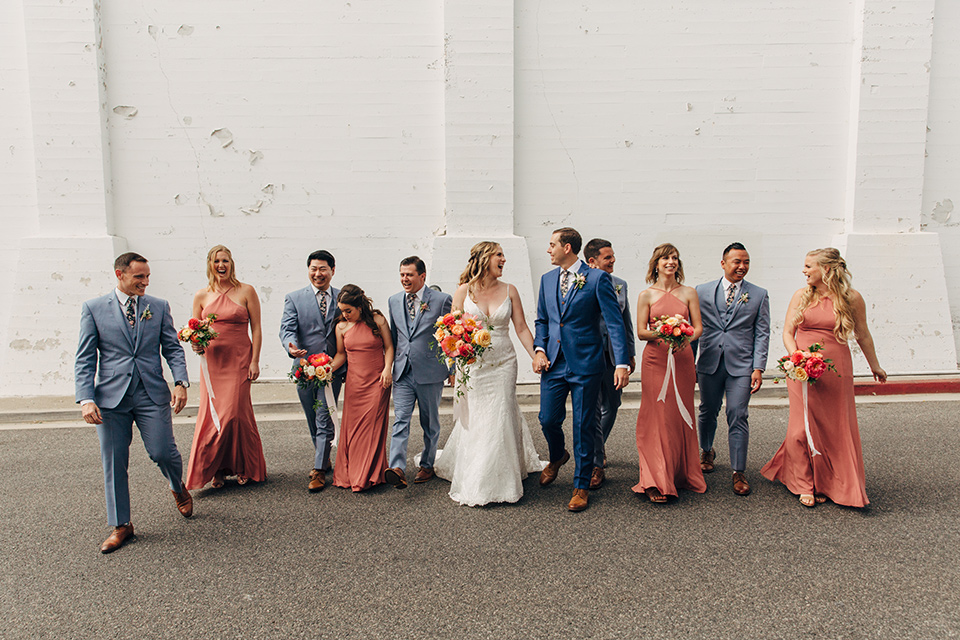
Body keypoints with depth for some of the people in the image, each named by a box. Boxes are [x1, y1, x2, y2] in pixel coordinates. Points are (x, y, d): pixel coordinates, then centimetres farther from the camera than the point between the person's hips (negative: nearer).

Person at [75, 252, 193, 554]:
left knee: (163, 452, -6)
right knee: (114, 462, 5)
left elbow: (173, 348, 8)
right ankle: (121, 525, 20)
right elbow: (85, 359, 2)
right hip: (111, 396, 0)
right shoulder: (93, 308, 4)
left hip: (152, 394, 0)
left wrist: (180, 382, -8)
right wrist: (86, 398, -8)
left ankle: (178, 488, 29)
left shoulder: (159, 307, 8)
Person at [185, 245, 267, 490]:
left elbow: (256, 329, 0)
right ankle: (216, 470, 17)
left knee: (236, 413, -5)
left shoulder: (246, 291, 1)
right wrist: (195, 343, -10)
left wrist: (255, 361, -6)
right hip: (212, 360, 3)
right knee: (211, 414, 2)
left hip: (239, 360, -3)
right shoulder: (202, 296, 8)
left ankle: (243, 467, 14)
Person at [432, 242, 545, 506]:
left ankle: (498, 482, 15)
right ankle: (473, 484, 19)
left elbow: (522, 328, 3)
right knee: (474, 420, 4)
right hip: (472, 363, -1)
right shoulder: (463, 291, 0)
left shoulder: (509, 291, 4)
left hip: (503, 363, 1)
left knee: (500, 419, 0)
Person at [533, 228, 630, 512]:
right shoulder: (547, 279, 10)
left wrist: (622, 363, -16)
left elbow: (615, 322, -9)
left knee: (584, 427, 4)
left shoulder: (597, 278, -7)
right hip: (553, 362, 5)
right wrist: (540, 349, 1)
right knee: (548, 419, 7)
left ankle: (581, 486, 19)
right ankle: (557, 457, 40)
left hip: (585, 364, -4)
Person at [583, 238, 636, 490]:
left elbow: (626, 322, 16)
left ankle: (599, 445, 40)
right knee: (592, 410, -3)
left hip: (614, 355, 5)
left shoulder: (620, 285, 9)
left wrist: (631, 354, 15)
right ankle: (597, 464, 6)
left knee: (611, 407, 14)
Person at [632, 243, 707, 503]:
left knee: (681, 416, 8)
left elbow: (698, 327, 5)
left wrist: (685, 337, -16)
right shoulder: (646, 295, 3)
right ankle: (656, 482, 0)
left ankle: (682, 474, 23)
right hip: (655, 360, -2)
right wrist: (659, 333, -19)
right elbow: (641, 332, 1)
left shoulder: (689, 293, 8)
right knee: (656, 418, -4)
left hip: (682, 359, 2)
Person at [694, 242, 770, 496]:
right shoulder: (702, 291, 6)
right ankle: (707, 452, 39)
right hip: (709, 363, 1)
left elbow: (762, 333, 3)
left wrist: (758, 368, -5)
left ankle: (739, 472, 5)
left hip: (741, 365, -1)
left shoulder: (759, 295, 5)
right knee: (707, 412, 13)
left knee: (738, 416, -4)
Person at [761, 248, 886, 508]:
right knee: (803, 427, 2)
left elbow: (863, 335, 12)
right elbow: (787, 332, 4)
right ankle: (805, 486, 17)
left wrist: (874, 366, 23)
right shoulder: (801, 296, 3)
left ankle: (830, 485, 24)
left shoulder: (852, 298, 0)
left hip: (836, 371, 0)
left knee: (836, 429, 5)